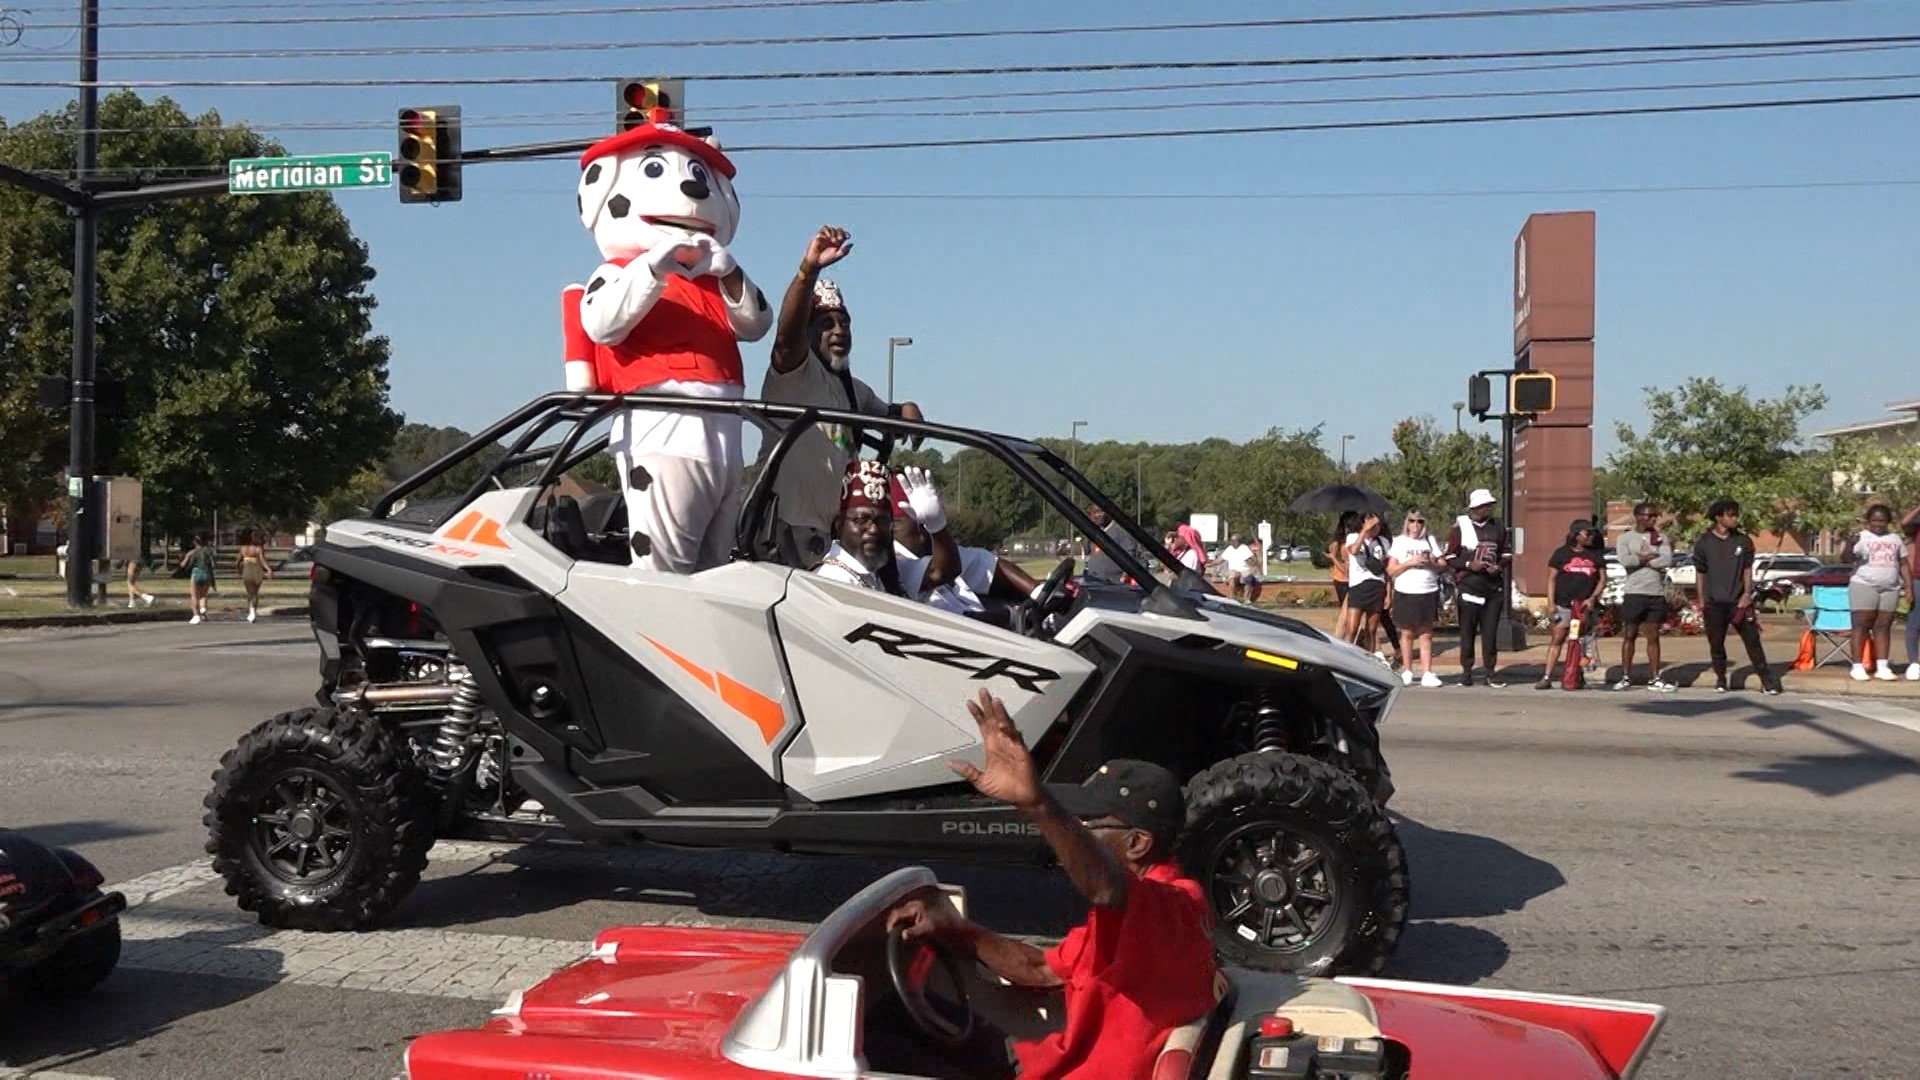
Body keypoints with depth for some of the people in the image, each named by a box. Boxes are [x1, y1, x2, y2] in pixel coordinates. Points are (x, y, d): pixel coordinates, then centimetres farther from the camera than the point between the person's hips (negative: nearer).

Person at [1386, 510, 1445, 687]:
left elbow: (1443, 565, 11)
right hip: (1406, 593, -1)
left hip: (1428, 593, 1)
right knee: (1407, 633, 3)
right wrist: (1409, 562, -12)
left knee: (1426, 634, 0)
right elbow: (1390, 570, 1)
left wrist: (1430, 562, -9)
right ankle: (1407, 672, 12)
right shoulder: (1399, 541, 6)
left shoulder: (1430, 540, 11)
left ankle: (1427, 673, -2)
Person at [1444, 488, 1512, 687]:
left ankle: (1491, 671, 10)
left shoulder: (1497, 528, 9)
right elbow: (1449, 557, -2)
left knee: (1490, 631, 4)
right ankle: (1466, 670, 10)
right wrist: (1469, 565, -16)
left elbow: (1507, 553, 18)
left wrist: (1499, 566, -2)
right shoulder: (1459, 528, -3)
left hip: (1494, 587, 3)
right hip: (1469, 587, -3)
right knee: (1468, 631, 2)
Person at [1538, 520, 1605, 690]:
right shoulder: (1561, 554, 3)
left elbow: (1602, 579, 11)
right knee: (1557, 639, -8)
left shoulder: (1596, 555, 9)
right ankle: (1547, 677, -11)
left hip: (1585, 606, 2)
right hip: (1563, 605, -2)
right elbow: (1551, 578, 4)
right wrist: (1551, 602, -4)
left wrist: (1592, 598, -4)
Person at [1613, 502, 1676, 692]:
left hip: (1657, 593, 3)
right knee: (1630, 635, 1)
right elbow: (1625, 560, -16)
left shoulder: (1660, 539, 11)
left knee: (1653, 637, 5)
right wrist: (1650, 557, -8)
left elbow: (1667, 560, -7)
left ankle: (1654, 678, 8)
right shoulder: (1625, 538, 3)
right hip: (1634, 592, -3)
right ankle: (1626, 677, 6)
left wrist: (1641, 560, -10)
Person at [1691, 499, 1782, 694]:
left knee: (1752, 640, -3)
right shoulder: (1704, 543, 1)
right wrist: (1701, 600, 4)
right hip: (1714, 603, 0)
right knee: (1716, 643, 7)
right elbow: (1701, 573, 6)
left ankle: (1767, 679, 1)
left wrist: (1747, 594, -6)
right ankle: (1720, 678, 22)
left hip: (1738, 601, 0)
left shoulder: (1743, 541, 4)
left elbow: (1747, 570, 6)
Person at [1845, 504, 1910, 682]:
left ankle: (1882, 667, 5)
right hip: (1864, 586, -4)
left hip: (1890, 589, 4)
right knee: (1861, 625, -6)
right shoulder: (1861, 537, -1)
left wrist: (1909, 587, 7)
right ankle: (1857, 667, -6)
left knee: (1883, 627, 4)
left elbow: (1904, 565, 16)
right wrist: (1851, 545, -33)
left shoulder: (1896, 539, 13)